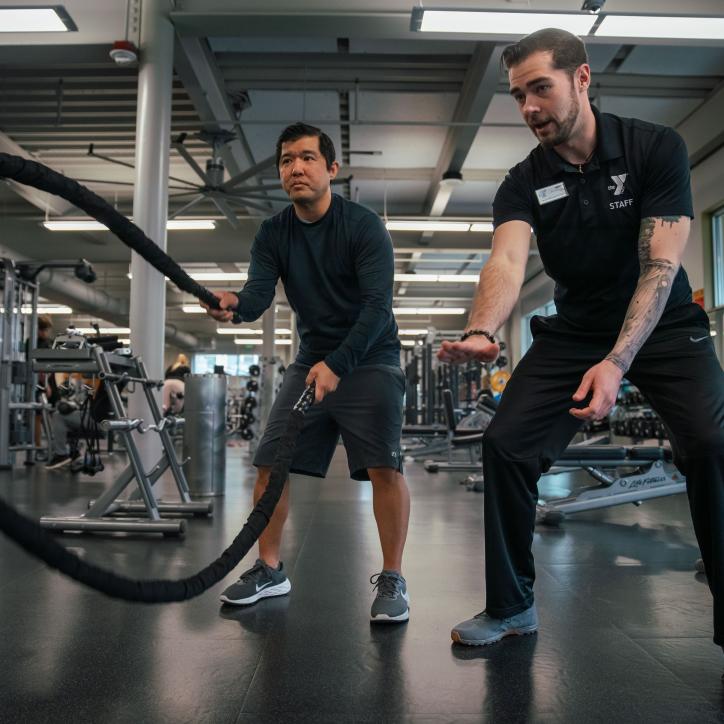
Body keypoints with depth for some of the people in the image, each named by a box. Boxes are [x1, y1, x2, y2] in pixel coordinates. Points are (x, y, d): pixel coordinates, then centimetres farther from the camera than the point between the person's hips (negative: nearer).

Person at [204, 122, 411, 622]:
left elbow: (378, 303, -23)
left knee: (384, 466, -17)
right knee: (270, 463, 0)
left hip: (369, 358, -4)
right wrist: (233, 304, -39)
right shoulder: (273, 235, 1)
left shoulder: (363, 226, -14)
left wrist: (337, 365, -34)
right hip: (312, 359, 5)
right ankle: (270, 570, 16)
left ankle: (392, 580, -1)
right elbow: (259, 293, -14)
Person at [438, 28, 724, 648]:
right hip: (574, 332, 3)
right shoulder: (524, 183, -7)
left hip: (663, 325, -2)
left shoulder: (656, 148, -13)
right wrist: (480, 333, -46)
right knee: (505, 445, -9)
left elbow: (660, 265, -22)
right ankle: (512, 607, 8)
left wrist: (617, 362, -36)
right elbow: (507, 261, -25)